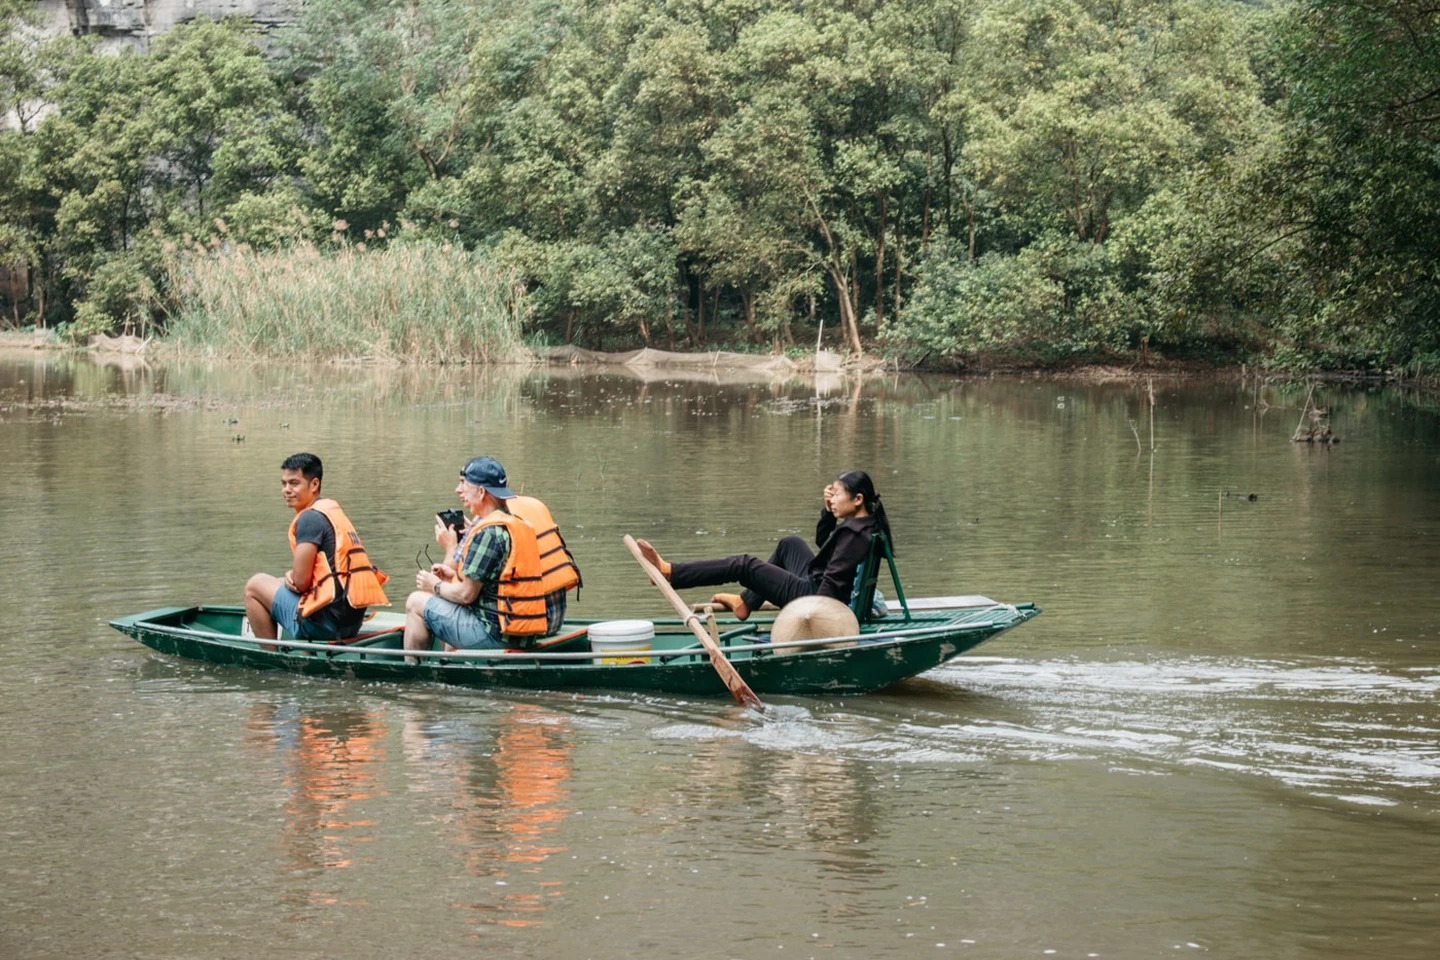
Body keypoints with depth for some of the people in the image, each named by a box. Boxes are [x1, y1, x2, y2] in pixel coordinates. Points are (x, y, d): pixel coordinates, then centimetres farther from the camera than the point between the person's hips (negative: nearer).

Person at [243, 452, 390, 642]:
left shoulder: (310, 518, -13)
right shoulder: (333, 510, 16)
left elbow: (300, 582, -15)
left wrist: (289, 579, 7)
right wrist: (292, 575, 2)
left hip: (327, 621, -9)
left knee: (255, 585, 7)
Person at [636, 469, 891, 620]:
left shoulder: (854, 533, -24)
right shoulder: (867, 523, 7)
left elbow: (831, 582, -28)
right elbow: (822, 542, 21)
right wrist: (829, 511, 5)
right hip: (818, 588, 10)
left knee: (743, 566, -6)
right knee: (790, 544, 29)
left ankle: (668, 572, 0)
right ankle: (746, 602, 31)